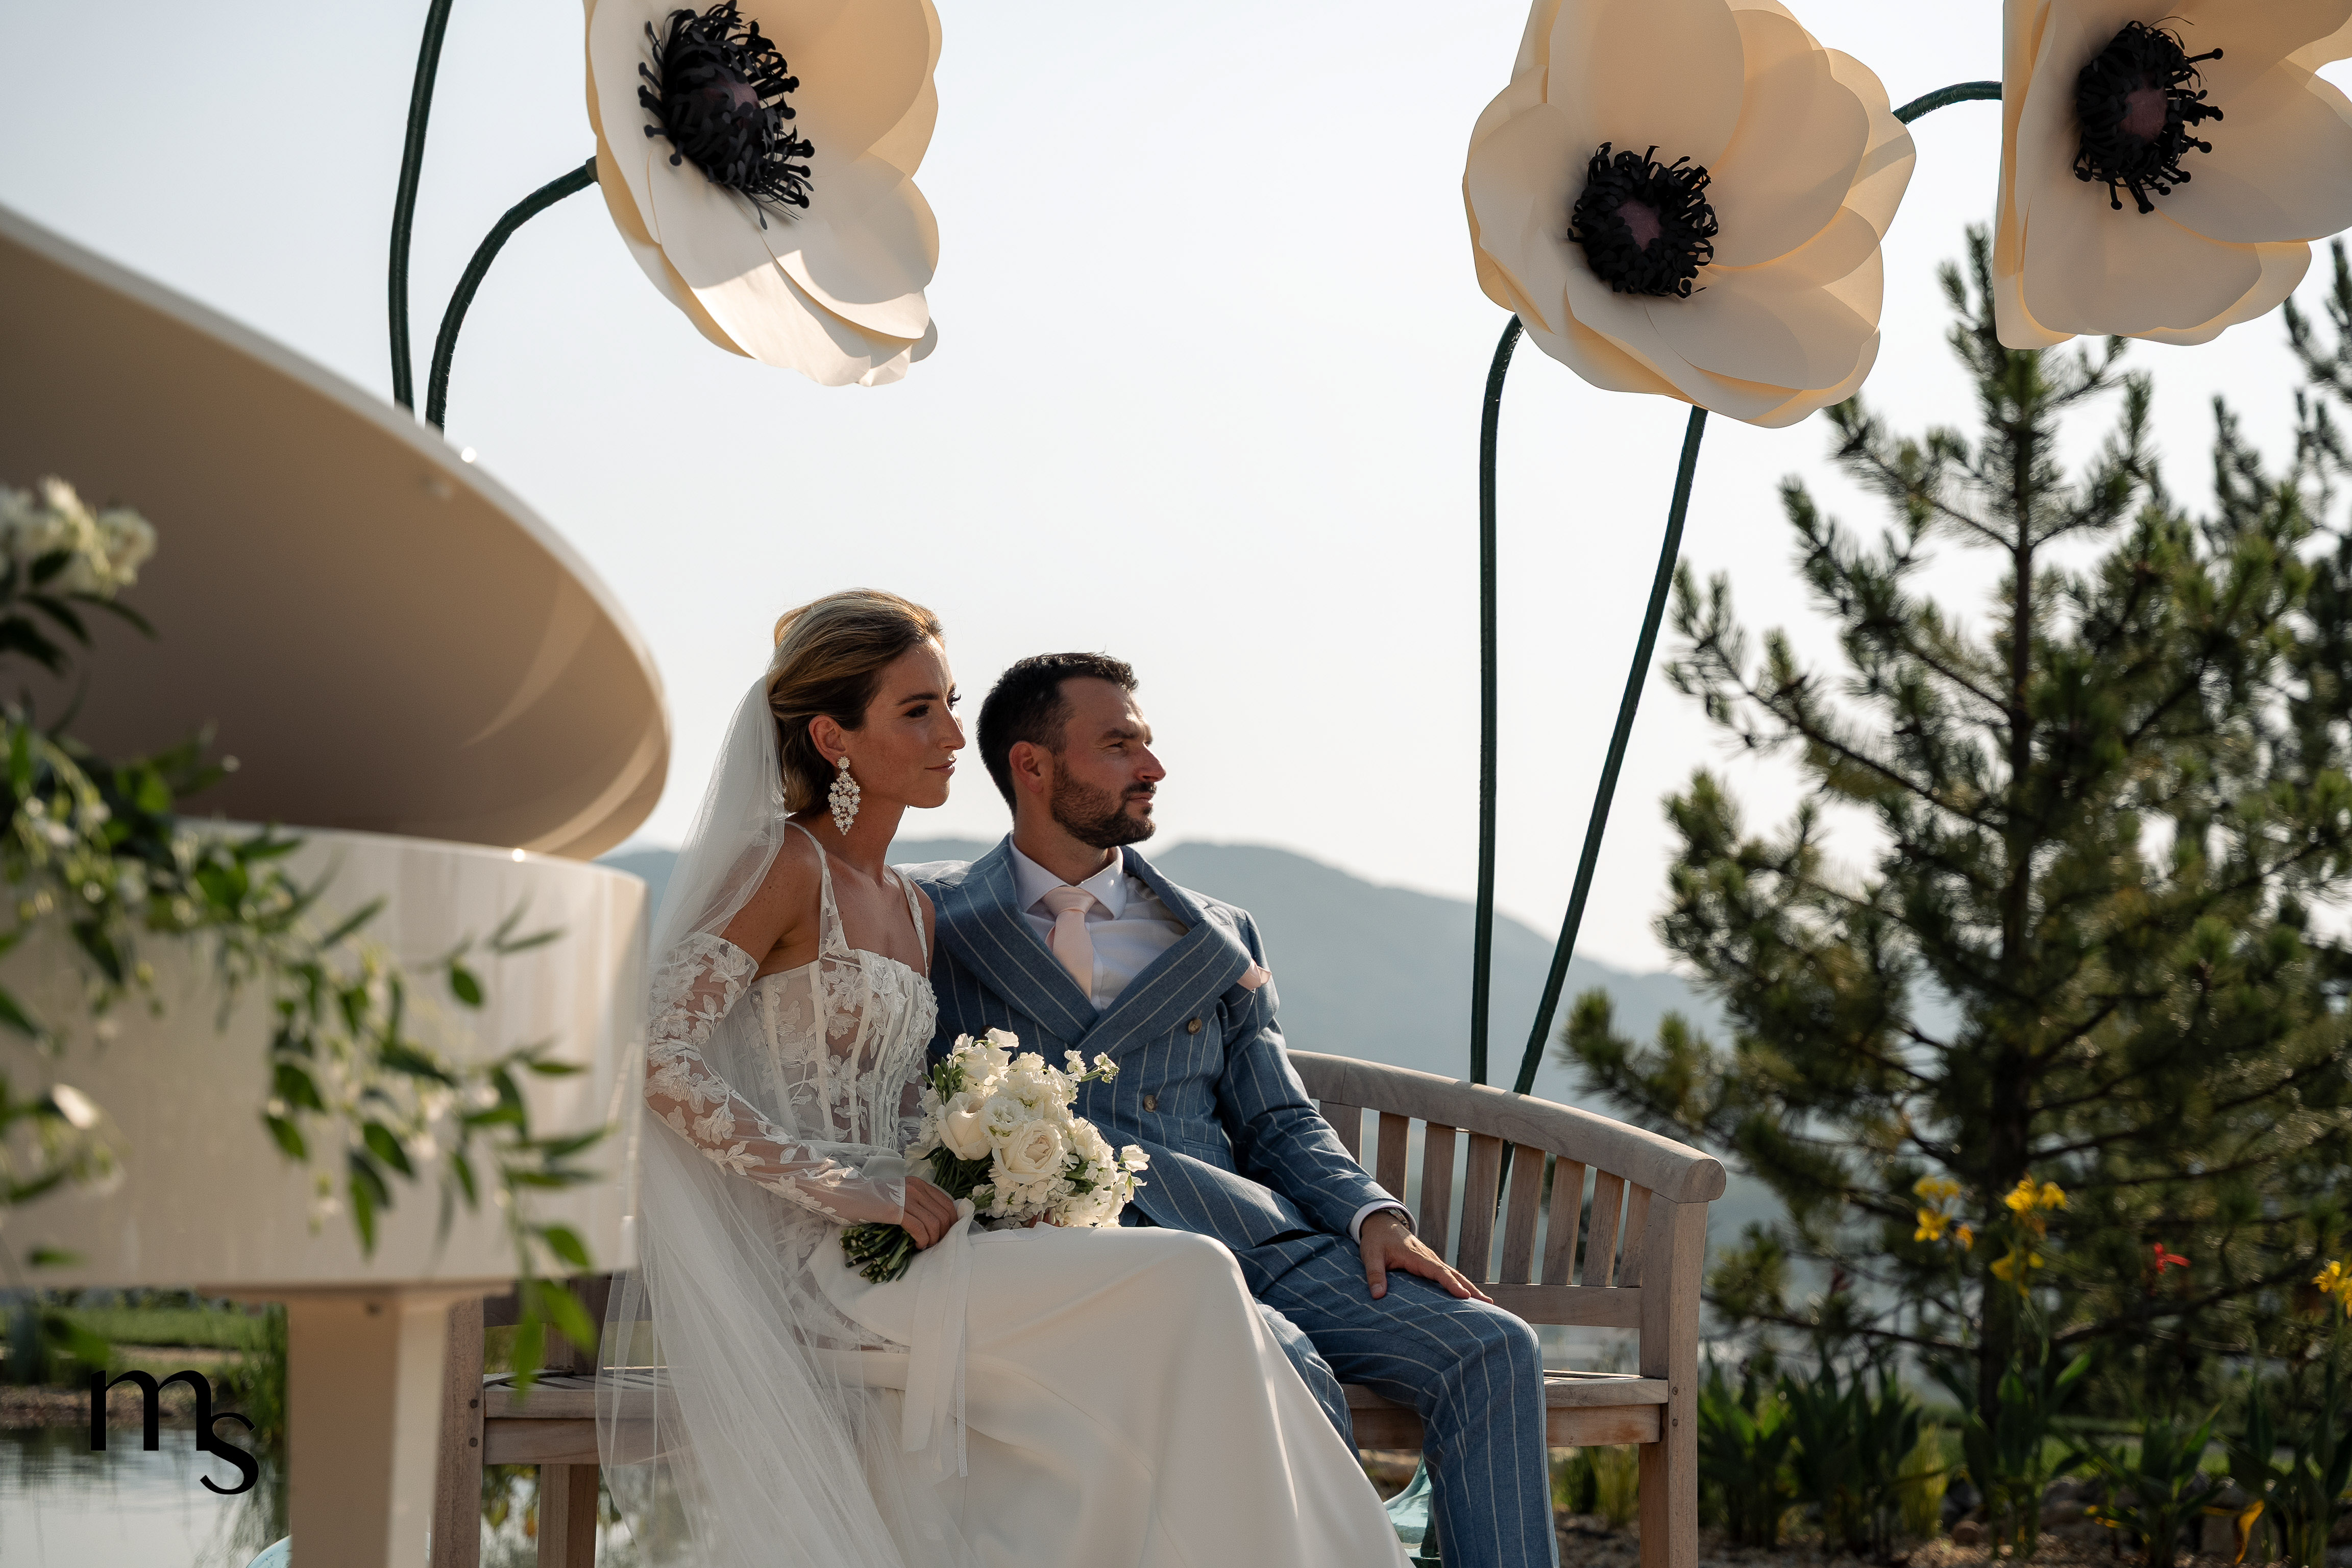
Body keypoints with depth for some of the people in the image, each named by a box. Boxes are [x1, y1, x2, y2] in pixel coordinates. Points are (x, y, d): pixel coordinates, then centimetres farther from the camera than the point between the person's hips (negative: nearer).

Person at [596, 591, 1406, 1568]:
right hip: (812, 1270, -7)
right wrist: (840, 1186, -18)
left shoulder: (912, 911, 20)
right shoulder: (786, 867, -5)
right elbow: (658, 1060, -16)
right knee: (1186, 1278, -18)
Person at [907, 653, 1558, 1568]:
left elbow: (1280, 1122, 17)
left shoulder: (1219, 939, 23)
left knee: (1493, 1351, -18)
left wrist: (1371, 1215, 0)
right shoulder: (932, 918, 14)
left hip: (1253, 1236, 5)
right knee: (1291, 1377, -33)